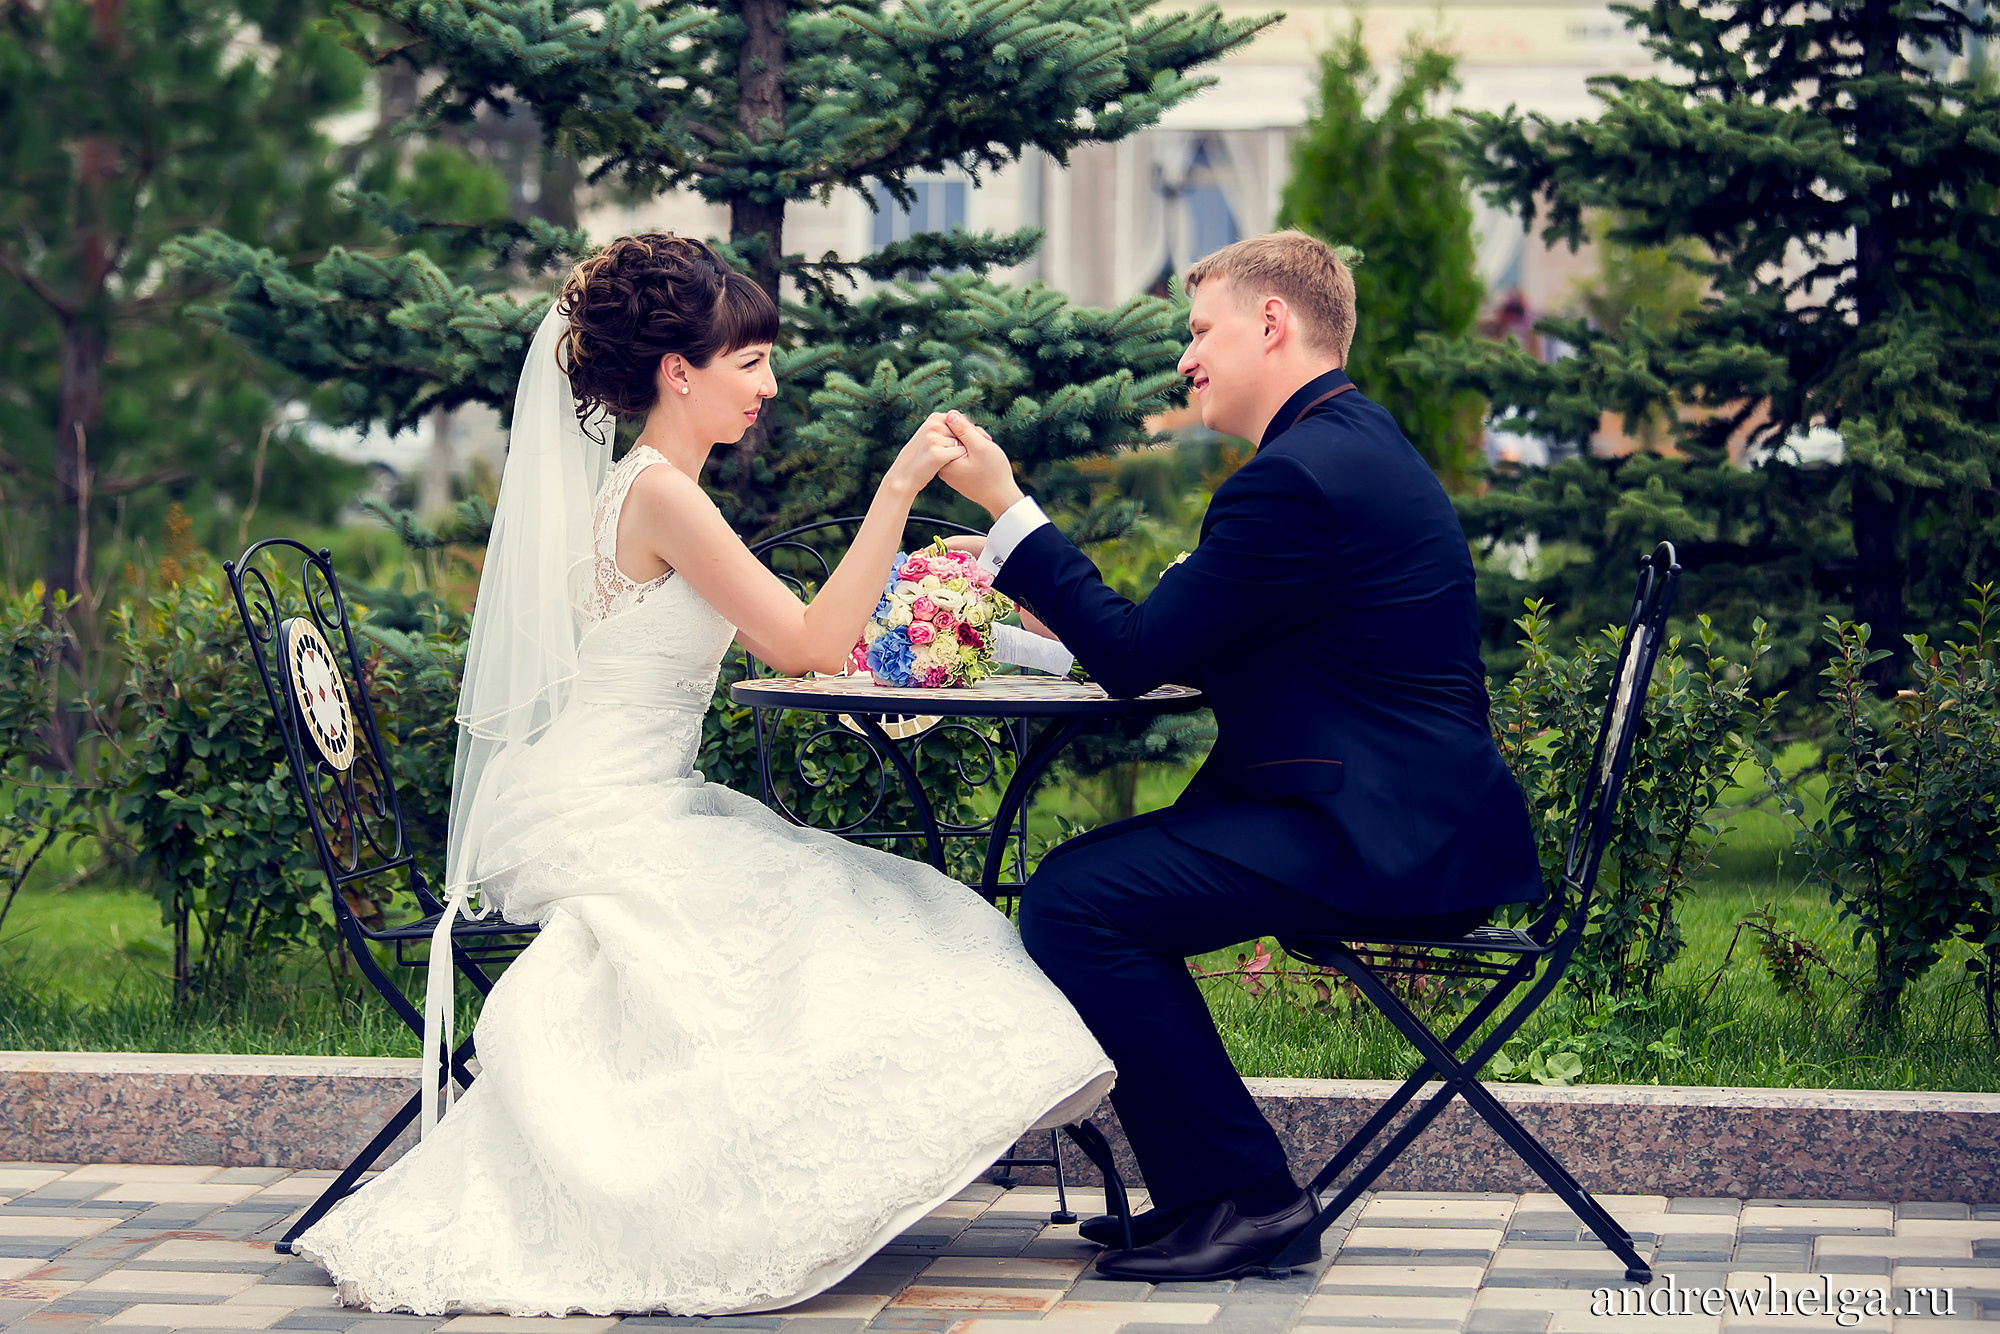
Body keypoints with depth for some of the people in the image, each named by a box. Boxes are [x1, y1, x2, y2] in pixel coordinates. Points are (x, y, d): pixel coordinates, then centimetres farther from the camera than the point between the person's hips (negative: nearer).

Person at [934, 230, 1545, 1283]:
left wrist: (1006, 506, -9)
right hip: (1415, 822, 11)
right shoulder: (1355, 445, 19)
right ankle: (1199, 1186, 19)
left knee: (1075, 899, -17)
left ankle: (1241, 1193, -10)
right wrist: (1082, 618, 11)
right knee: (1100, 874, 16)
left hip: (1391, 841, -11)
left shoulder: (1302, 476, -17)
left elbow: (1137, 658, -15)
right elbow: (1192, 644, 24)